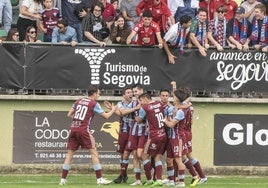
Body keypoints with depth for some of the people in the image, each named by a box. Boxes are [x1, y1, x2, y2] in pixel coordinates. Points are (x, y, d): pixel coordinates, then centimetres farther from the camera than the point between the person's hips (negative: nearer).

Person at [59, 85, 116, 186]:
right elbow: (106, 116, 2)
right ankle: (99, 179, -2)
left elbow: (69, 114, 16)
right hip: (84, 130, -5)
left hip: (73, 129, 5)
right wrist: (113, 110, 20)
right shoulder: (94, 104, -2)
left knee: (70, 154, 9)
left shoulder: (79, 101, 13)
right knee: (94, 153, 1)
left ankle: (63, 179, 7)